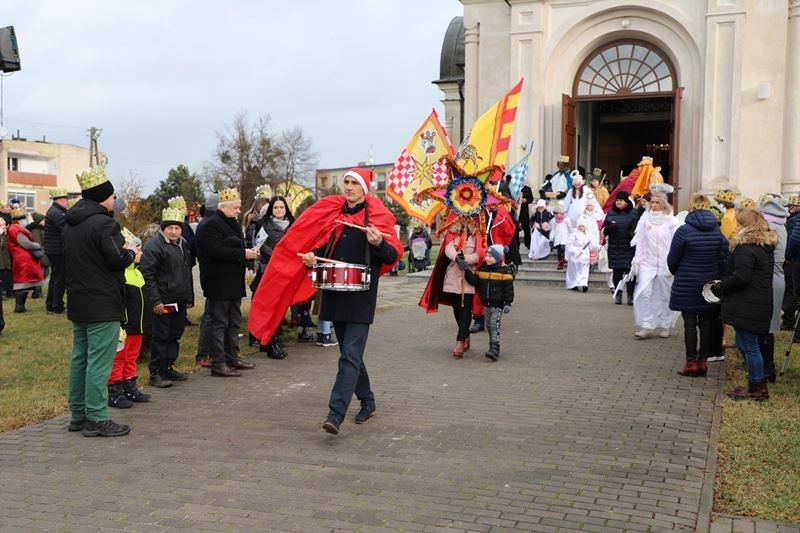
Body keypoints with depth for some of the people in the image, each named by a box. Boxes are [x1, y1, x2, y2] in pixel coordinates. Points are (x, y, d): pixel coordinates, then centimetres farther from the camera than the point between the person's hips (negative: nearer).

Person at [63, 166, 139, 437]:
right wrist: (132, 254, 2)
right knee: (99, 361, -5)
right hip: (103, 306, -9)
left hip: (78, 303, 9)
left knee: (80, 359, 14)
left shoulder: (70, 224, 13)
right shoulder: (103, 223, -16)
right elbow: (116, 259, -19)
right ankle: (97, 419, -2)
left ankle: (78, 415, 22)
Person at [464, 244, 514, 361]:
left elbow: (508, 288, -10)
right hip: (486, 303, 6)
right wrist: (467, 272, -12)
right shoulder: (482, 268, 6)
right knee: (488, 326, 14)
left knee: (495, 326, -11)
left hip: (498, 304, -6)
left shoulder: (504, 270, -11)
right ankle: (493, 345, 27)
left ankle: (495, 349, -14)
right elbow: (475, 281, 2)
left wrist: (508, 303, -14)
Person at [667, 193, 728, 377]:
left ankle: (691, 362, 5)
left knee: (690, 323, 2)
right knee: (707, 323, 10)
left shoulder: (684, 231, -13)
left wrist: (677, 273, 13)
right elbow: (724, 259, 0)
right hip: (710, 285, 4)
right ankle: (703, 361, 16)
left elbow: (672, 260, -7)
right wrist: (717, 278, 13)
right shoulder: (718, 231, -1)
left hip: (687, 286, -4)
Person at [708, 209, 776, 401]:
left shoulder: (745, 248, -16)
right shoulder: (766, 247, 14)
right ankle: (756, 383, 24)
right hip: (761, 303, 10)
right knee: (744, 343, 18)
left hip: (746, 306, -10)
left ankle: (757, 388, 7)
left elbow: (741, 277, -25)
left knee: (749, 345, -1)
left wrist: (718, 288, -11)